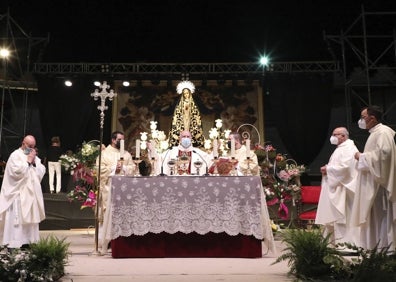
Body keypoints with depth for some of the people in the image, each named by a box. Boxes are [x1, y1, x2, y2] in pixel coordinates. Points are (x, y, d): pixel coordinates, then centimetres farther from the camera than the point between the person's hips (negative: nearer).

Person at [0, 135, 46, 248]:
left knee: (30, 219, 10)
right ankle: (14, 244, -5)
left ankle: (28, 241, 17)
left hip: (32, 194, 7)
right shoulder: (15, 155, -7)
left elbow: (42, 172, 9)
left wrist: (34, 163, -5)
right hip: (18, 194, -7)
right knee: (17, 219, -8)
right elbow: (17, 172, -21)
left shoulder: (34, 157, 15)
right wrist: (28, 162, -13)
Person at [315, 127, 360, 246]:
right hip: (336, 187, 10)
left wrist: (328, 169, -14)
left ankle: (344, 240, -3)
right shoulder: (340, 149, 19)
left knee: (342, 215, -7)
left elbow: (345, 167, -24)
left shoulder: (349, 148, -12)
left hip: (343, 188, -10)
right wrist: (327, 168, 6)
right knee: (334, 214, 11)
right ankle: (333, 238, 16)